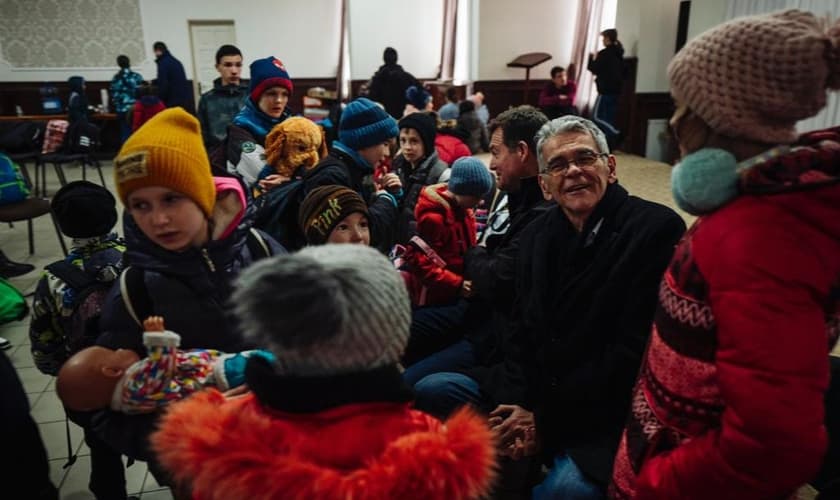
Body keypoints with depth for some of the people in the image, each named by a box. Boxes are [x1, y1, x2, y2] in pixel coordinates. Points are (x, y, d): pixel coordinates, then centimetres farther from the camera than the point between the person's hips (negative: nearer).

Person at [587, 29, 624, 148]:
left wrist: (592, 58, 7)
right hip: (615, 89, 9)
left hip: (606, 90, -8)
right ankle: (610, 142, 10)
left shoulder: (604, 53, -13)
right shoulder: (618, 54, 14)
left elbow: (595, 69, -11)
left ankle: (616, 134, -17)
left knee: (597, 116, -4)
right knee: (609, 117, 11)